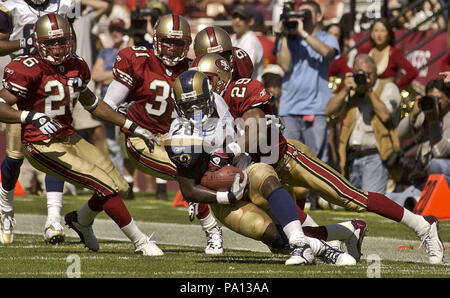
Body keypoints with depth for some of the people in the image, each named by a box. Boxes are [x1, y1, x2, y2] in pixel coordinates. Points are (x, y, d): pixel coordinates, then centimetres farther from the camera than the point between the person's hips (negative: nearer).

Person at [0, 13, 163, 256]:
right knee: (107, 186, -14)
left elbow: (91, 104, 20)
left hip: (69, 138, 8)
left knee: (119, 187, 8)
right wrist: (32, 117, -40)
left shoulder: (75, 66, 5)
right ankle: (140, 242, -1)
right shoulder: (29, 70, -18)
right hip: (43, 146, -8)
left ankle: (81, 219, 36)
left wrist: (132, 127, 20)